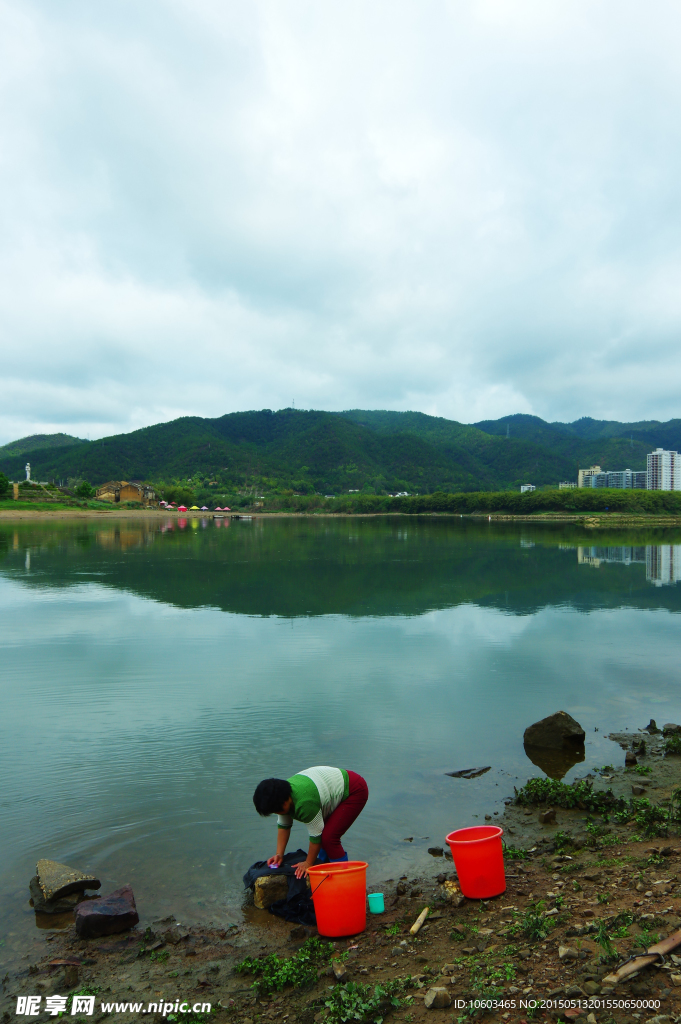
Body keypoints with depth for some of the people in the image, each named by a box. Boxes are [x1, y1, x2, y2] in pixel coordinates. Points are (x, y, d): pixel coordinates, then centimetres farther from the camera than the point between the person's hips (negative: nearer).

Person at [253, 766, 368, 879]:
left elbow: (316, 835, -22)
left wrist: (308, 864, -11)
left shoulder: (305, 802, -33)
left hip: (354, 791, -9)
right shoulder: (283, 794, -7)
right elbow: (283, 826, 4)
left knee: (329, 837, -13)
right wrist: (279, 854, 0)